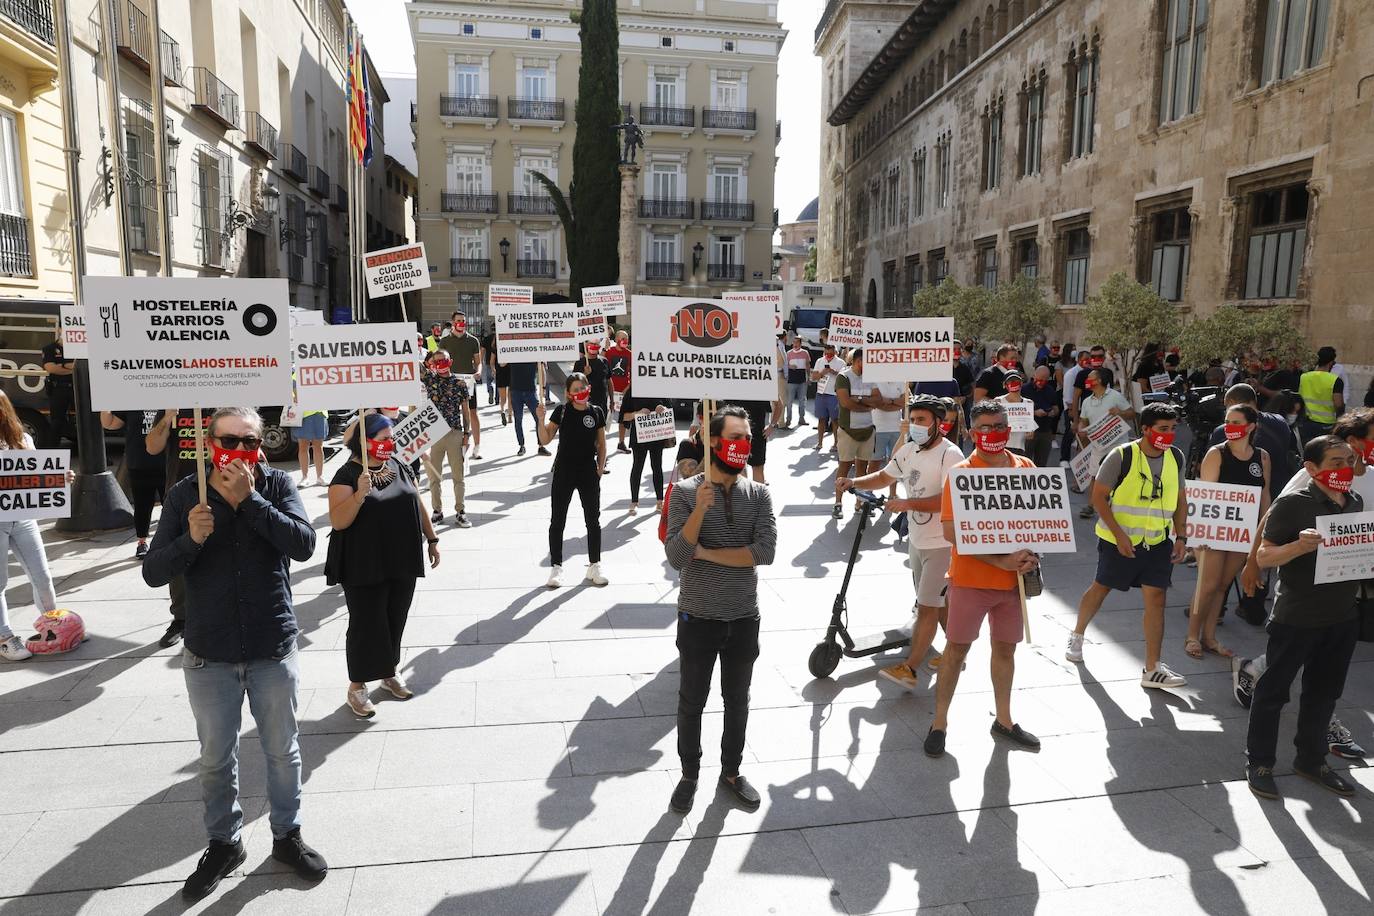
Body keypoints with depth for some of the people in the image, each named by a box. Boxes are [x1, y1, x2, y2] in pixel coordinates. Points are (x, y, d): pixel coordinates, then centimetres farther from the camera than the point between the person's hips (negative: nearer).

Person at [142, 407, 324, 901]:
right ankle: (224, 844, 38)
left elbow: (303, 544, -23)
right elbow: (153, 573, -5)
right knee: (216, 759, 16)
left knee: (282, 751, 15)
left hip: (274, 648, -1)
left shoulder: (277, 485, -8)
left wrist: (249, 498, -27)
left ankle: (287, 836, 35)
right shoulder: (185, 495, -6)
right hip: (209, 655, 1)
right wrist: (191, 539, -23)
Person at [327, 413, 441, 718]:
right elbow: (338, 521, -19)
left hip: (402, 564, 6)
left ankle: (390, 672, 34)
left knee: (396, 620, 15)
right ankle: (357, 686, 17)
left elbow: (417, 504, 15)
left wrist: (432, 538, 15)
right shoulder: (347, 475, -12)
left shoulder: (399, 467, 6)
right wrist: (360, 494, -33)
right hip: (365, 568, -5)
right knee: (366, 624, 1)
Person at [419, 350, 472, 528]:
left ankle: (460, 512, 13)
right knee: (434, 475, 9)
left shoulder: (459, 383, 2)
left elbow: (465, 410, 5)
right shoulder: (429, 379, 5)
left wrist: (466, 433, 1)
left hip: (455, 433, -1)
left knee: (458, 475, 4)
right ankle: (437, 511, 21)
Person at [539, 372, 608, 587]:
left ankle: (594, 566, 22)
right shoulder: (562, 411, -4)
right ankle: (556, 567, 15)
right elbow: (545, 439, -3)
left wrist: (600, 469, 1)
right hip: (564, 472, -1)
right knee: (557, 521, 4)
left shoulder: (597, 412, 0)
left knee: (593, 520, 9)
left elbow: (601, 444, 7)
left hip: (589, 473, 1)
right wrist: (541, 420, -18)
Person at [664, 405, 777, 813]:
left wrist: (707, 553, -17)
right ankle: (689, 775, 34)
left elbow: (765, 552, -17)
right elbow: (676, 558, -18)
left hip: (743, 619, 2)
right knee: (691, 702, 13)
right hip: (698, 618, -2)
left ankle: (731, 772, 38)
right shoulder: (685, 492, -11)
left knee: (737, 701, 18)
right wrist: (700, 510, -29)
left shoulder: (759, 495, -4)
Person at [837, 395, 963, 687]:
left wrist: (908, 504, -31)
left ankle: (909, 668, -4)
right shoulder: (909, 450, 5)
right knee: (937, 601, 20)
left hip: (942, 543, -8)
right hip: (917, 539, 8)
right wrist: (854, 482, 0)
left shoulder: (950, 454, -18)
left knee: (927, 606, -6)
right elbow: (884, 477, 17)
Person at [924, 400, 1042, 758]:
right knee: (957, 648, 4)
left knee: (1006, 647, 16)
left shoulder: (1026, 467, 3)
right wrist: (1000, 560, -21)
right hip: (971, 578, -4)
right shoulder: (960, 473, -12)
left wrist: (1032, 554, -5)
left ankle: (1004, 721, 32)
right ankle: (939, 723, 16)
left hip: (1014, 578, 5)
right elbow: (952, 532, -17)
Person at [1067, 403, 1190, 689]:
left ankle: (1152, 669, 3)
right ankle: (1077, 636, 37)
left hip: (1158, 541, 4)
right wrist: (1118, 534, -19)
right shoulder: (1121, 456, -15)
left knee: (1156, 597, -2)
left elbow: (1180, 498, 11)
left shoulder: (1176, 457, 1)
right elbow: (1099, 496, -13)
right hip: (1118, 540, -4)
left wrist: (1181, 536, 3)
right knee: (1101, 588, 11)